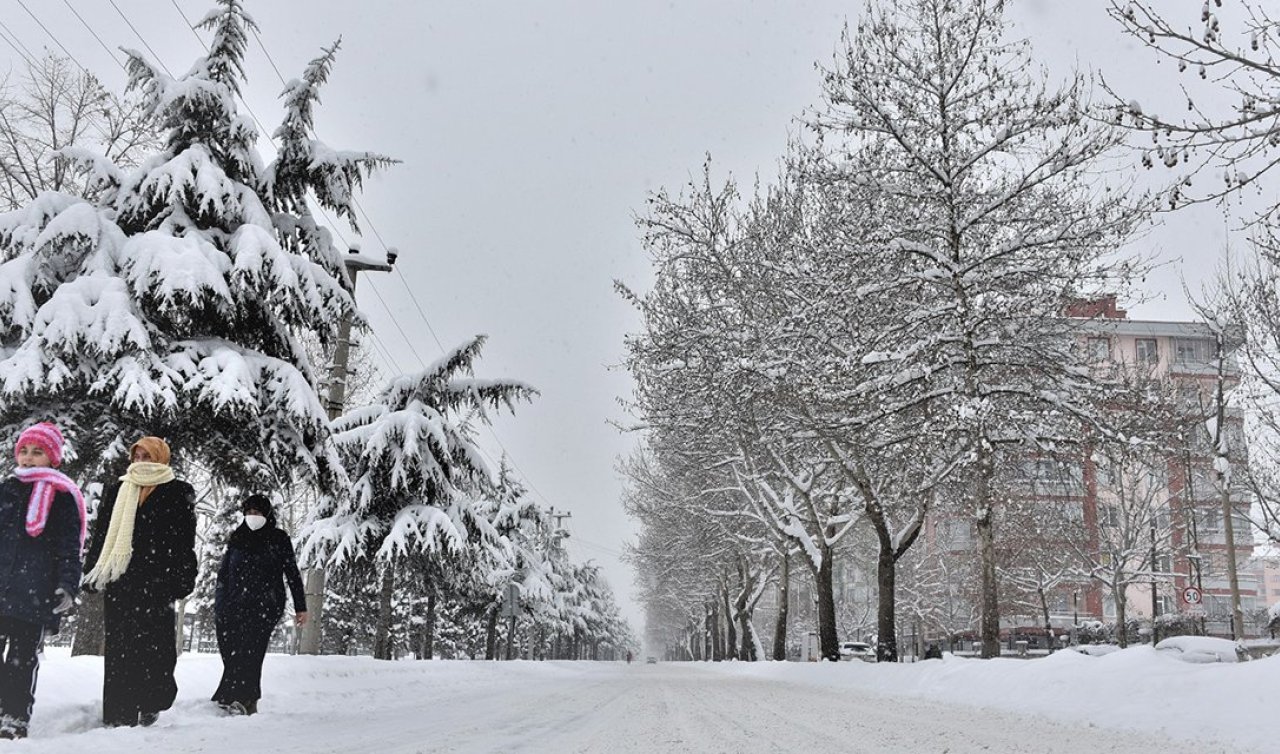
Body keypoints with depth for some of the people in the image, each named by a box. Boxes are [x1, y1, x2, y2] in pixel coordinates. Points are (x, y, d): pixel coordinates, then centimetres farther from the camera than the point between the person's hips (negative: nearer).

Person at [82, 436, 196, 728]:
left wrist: (179, 579, -10)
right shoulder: (116, 492, 17)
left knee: (151, 642, -5)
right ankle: (118, 716, 6)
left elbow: (184, 539, -2)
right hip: (119, 581, 4)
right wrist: (92, 573, 10)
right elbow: (100, 536, 18)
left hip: (155, 580, -4)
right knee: (118, 647, 2)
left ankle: (150, 704, 10)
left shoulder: (178, 492, 4)